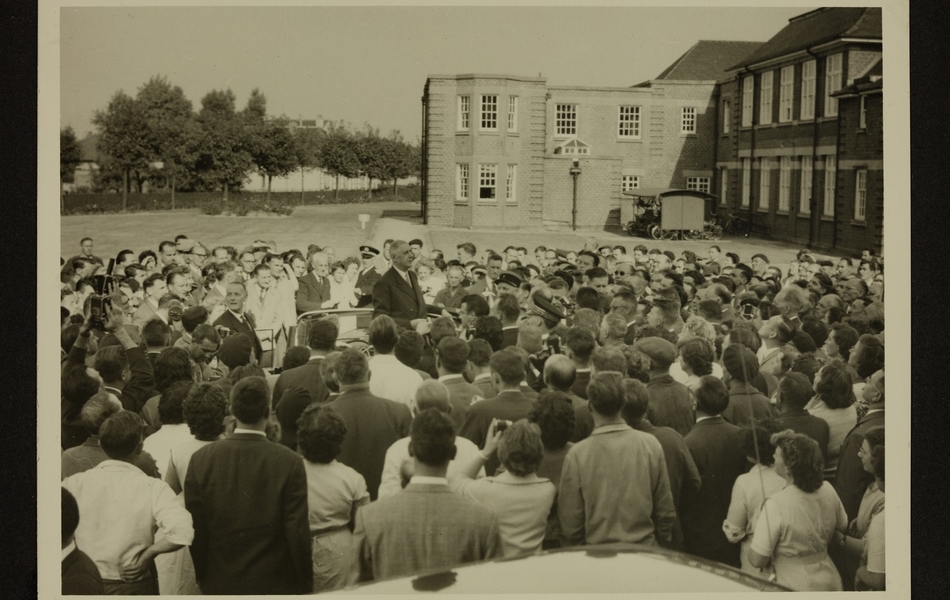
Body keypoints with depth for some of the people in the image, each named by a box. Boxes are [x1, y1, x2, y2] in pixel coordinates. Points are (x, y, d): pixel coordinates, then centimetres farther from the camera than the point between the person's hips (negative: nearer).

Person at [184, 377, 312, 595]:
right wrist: (305, 585, 0)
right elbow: (298, 533, -13)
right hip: (275, 584, -2)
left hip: (220, 584, 2)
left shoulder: (201, 459, -9)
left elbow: (195, 528, -3)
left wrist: (203, 578, 11)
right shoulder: (290, 463, -16)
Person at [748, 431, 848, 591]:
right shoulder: (828, 490, -9)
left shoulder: (776, 505, -27)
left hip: (795, 589, -6)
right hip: (830, 582, 6)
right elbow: (842, 527, 11)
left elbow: (756, 560, -22)